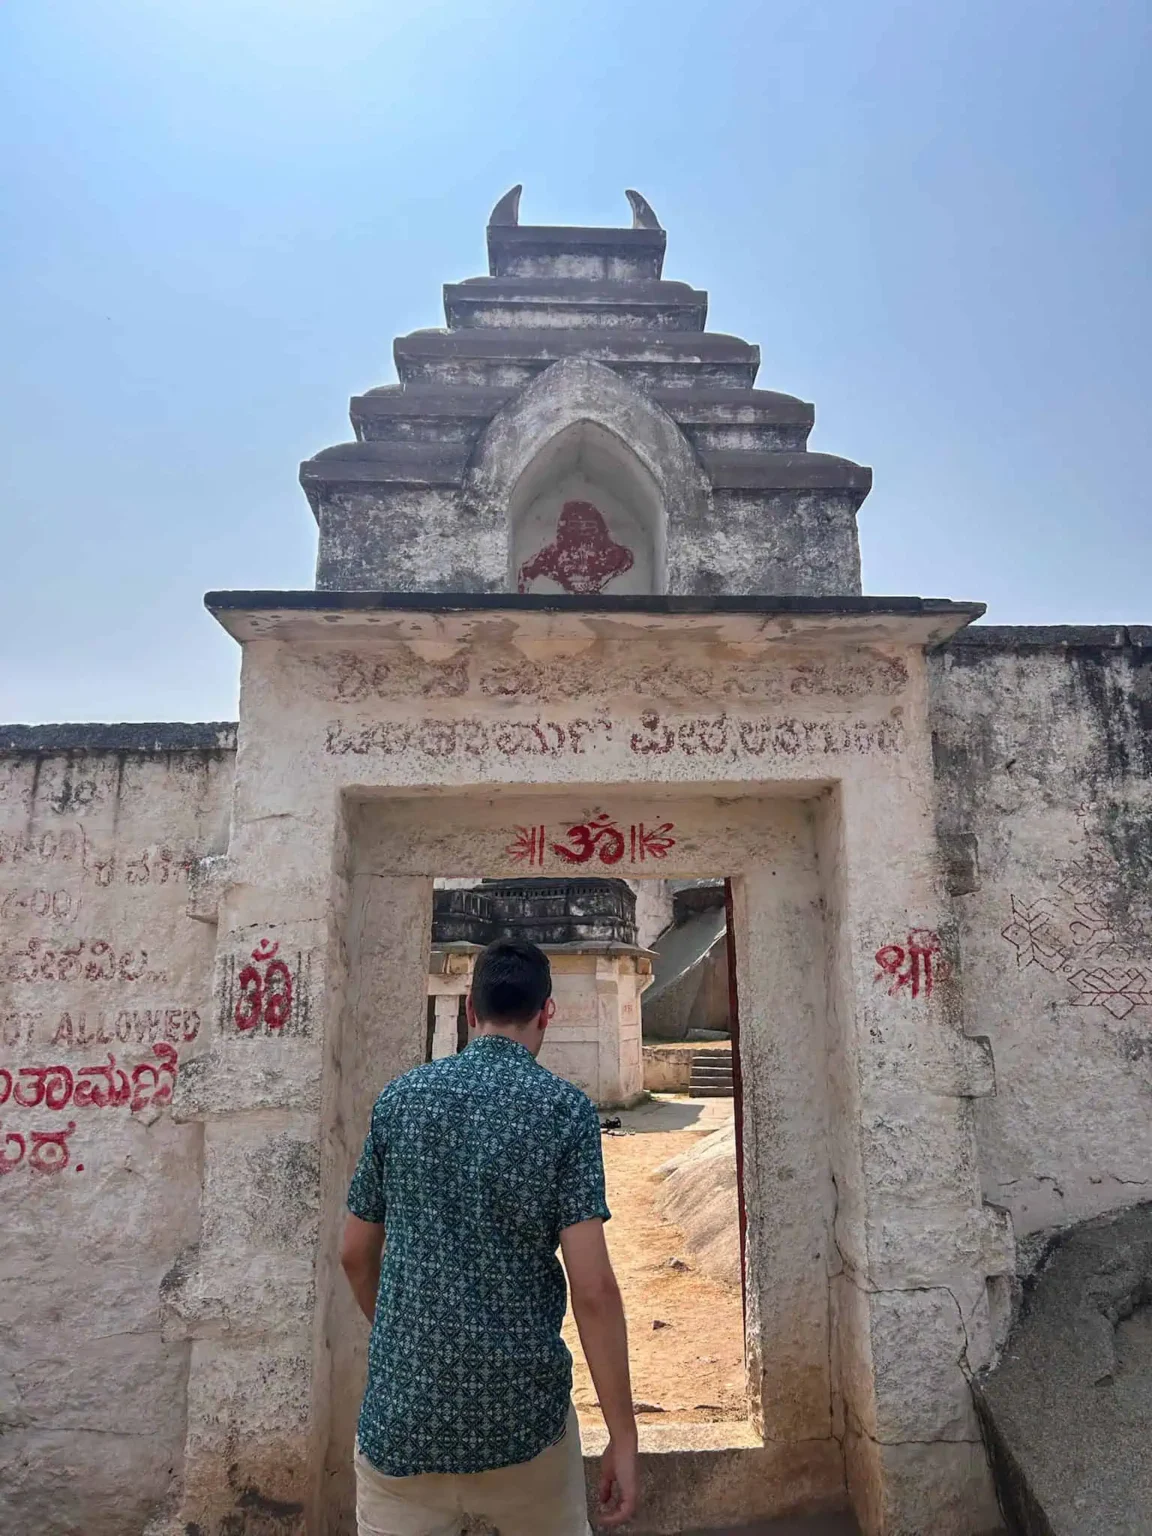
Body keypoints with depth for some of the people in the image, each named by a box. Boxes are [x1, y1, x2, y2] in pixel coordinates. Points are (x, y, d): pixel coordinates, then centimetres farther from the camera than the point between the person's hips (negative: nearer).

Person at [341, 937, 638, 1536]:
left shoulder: (400, 1096, -2)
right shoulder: (566, 1109, -11)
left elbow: (354, 1254, 7)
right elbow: (593, 1287, -16)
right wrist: (623, 1436, -7)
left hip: (402, 1409, 1)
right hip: (522, 1410, -1)